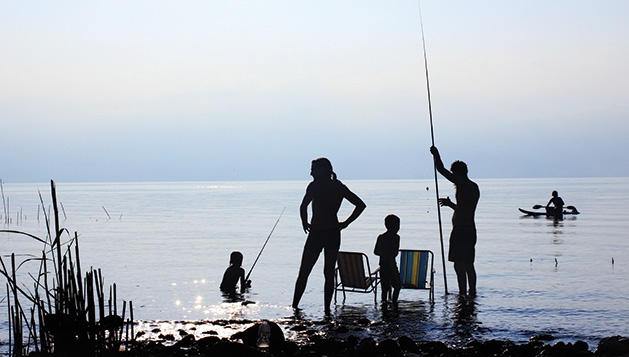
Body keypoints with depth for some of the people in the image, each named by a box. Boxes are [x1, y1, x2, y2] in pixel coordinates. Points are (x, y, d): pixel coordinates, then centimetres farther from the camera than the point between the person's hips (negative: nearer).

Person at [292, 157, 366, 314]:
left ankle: (294, 306, 9)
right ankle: (327, 309, 7)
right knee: (329, 273, 9)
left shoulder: (315, 185, -9)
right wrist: (346, 223, 7)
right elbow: (361, 205, 8)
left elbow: (303, 206, -23)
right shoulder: (339, 187, 7)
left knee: (304, 273, 6)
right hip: (334, 234, 5)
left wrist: (305, 223, -8)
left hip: (316, 233, -5)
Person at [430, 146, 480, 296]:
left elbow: (441, 170, -10)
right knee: (468, 264, 16)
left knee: (460, 265, -8)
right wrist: (451, 204, 35)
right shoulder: (474, 187, 17)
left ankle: (463, 294, -8)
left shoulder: (463, 185, -11)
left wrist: (436, 154, 4)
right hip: (470, 229, 10)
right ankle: (472, 293, 21)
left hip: (460, 230, -10)